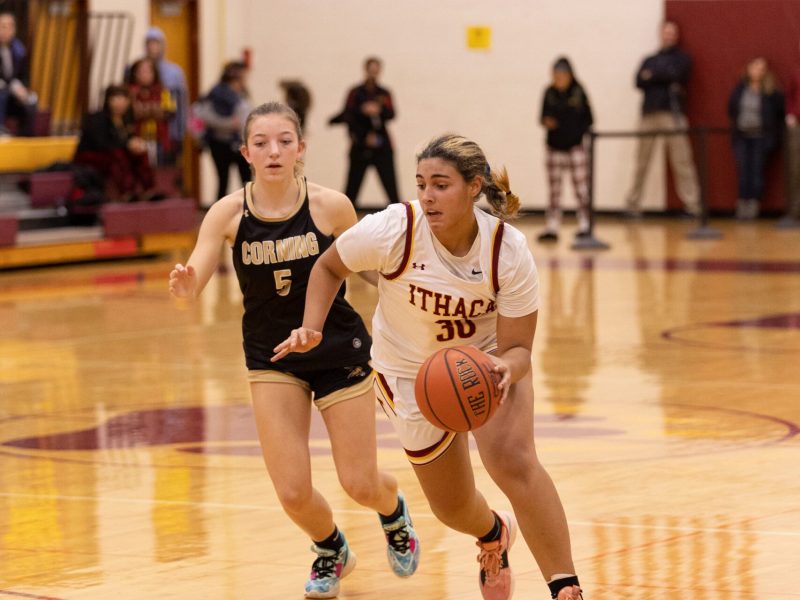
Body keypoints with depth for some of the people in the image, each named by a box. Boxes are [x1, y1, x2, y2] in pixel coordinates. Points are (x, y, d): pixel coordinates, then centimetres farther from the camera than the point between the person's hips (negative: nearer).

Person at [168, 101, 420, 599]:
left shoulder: (330, 206, -17)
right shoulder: (229, 213, -14)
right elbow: (193, 283, -21)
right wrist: (183, 285, -43)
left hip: (339, 350, -1)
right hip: (272, 357, 1)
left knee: (361, 485, 3)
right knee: (293, 492, -6)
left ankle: (395, 511, 43)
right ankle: (331, 551, 30)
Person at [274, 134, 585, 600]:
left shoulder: (509, 250, -26)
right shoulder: (393, 231, -28)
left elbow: (517, 347, -20)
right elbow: (330, 267, -7)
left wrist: (506, 369, -43)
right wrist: (312, 328, -22)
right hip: (413, 372, 1)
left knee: (513, 460, -28)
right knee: (453, 508, 7)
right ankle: (493, 536, 47)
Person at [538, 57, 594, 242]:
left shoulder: (579, 93, -5)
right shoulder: (550, 93, 0)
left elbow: (588, 119, 0)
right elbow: (543, 116, 6)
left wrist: (578, 132, -13)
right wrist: (546, 122, -15)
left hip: (575, 146, -2)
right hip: (554, 147, 2)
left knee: (580, 187, 0)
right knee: (554, 189, 4)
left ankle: (584, 226, 6)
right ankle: (551, 228, 6)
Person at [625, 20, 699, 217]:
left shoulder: (681, 58, 12)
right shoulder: (649, 60, 20)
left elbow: (675, 74, -7)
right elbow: (639, 81, 5)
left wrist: (652, 76, 2)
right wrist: (664, 79, -7)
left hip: (672, 112, -3)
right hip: (649, 113, 3)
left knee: (681, 160, -10)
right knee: (641, 161, 1)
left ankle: (691, 203, -11)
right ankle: (633, 203, 6)